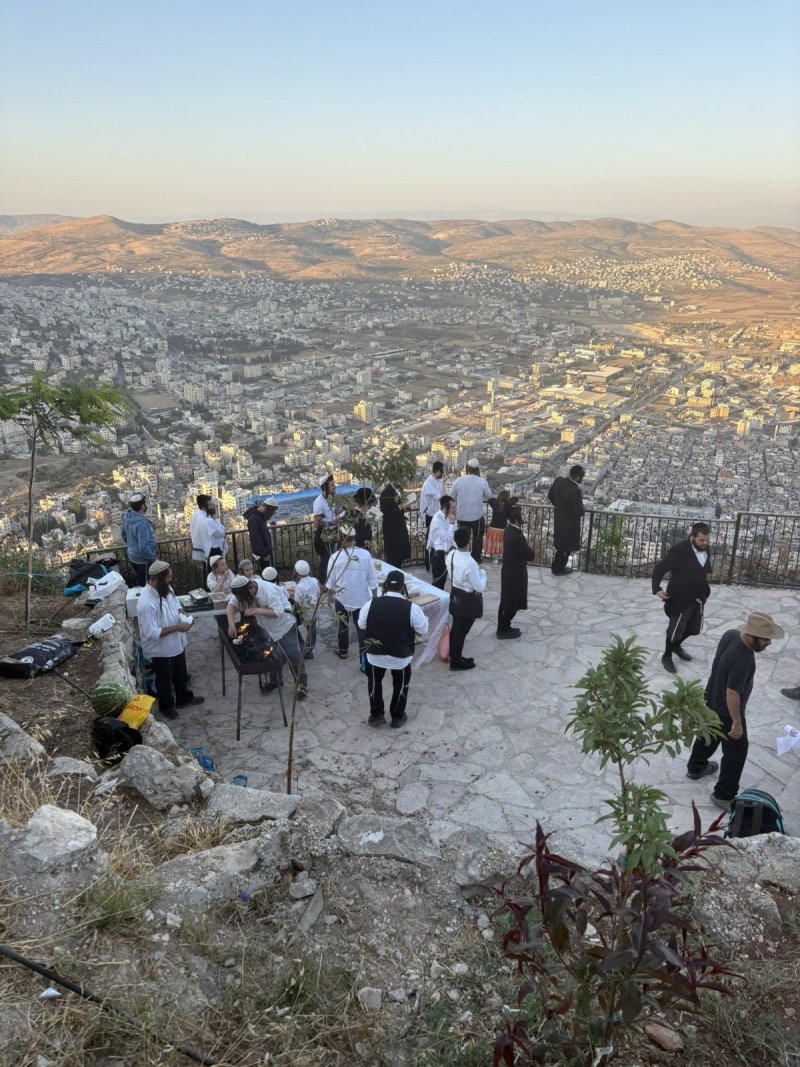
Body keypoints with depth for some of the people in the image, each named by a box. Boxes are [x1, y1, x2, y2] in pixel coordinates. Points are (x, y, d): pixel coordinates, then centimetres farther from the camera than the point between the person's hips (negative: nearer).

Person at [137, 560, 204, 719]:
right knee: (165, 680, 18)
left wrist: (183, 616, -8)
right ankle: (166, 706, 42)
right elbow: (151, 633, -32)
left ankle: (183, 698, 51)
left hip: (177, 644, 8)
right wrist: (177, 627, -28)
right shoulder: (147, 603, -35)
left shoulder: (166, 589, -8)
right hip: (161, 650, -8)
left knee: (181, 675, 28)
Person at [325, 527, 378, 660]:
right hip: (362, 598, 0)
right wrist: (374, 595, 8)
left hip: (341, 598, 0)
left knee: (342, 626, 21)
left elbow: (330, 582, -6)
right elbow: (372, 579, -6)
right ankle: (364, 658, 11)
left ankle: (343, 651, 38)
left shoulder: (335, 557, -17)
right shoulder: (365, 554, -15)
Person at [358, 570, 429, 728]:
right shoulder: (412, 608, -19)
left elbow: (361, 626, 3)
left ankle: (376, 715, 35)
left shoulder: (371, 604, -13)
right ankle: (397, 717, 37)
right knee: (400, 684, 25)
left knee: (375, 681, 28)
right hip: (402, 656, -1)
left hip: (375, 653, 1)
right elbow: (423, 631, -5)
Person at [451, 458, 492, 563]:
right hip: (477, 515, -1)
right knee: (477, 537, 20)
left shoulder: (458, 481, -10)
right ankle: (476, 558, 27)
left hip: (462, 515, 1)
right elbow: (488, 496, 1)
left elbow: (451, 497, 1)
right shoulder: (482, 482, -12)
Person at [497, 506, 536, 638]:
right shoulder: (516, 536, -29)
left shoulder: (509, 530, 1)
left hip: (509, 570, 9)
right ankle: (503, 630, 16)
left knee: (507, 601, 19)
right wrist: (530, 551, -2)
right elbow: (530, 555, -21)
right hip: (515, 573, -9)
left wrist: (527, 550, -4)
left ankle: (503, 627, 32)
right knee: (513, 603, 5)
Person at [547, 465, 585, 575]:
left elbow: (550, 495, 4)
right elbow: (579, 511, -26)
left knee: (560, 544, 25)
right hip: (570, 523, -7)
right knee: (567, 547, 15)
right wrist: (583, 508, -4)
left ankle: (556, 566, 38)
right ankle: (558, 568, 30)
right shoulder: (575, 491, -32)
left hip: (558, 519, 7)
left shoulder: (558, 480, -11)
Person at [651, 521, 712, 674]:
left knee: (693, 628, 19)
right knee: (675, 629, 6)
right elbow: (659, 568, -20)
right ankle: (667, 656, 26)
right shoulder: (679, 550, -23)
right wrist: (657, 589, -26)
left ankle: (677, 646, 45)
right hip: (680, 599, -7)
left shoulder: (706, 549, -2)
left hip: (698, 598, 7)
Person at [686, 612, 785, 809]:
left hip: (711, 701, 9)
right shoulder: (743, 661, -38)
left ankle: (695, 768, 53)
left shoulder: (730, 634, -13)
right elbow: (732, 694, -34)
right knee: (736, 751, 11)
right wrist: (737, 723, -23)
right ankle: (724, 795, 25)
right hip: (726, 711, -8)